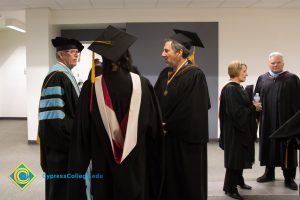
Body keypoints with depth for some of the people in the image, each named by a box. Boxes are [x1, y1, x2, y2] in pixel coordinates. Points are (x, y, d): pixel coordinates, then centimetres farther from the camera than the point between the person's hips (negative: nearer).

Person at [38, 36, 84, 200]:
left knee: (65, 182, 20)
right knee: (60, 183, 3)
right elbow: (53, 114, -25)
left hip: (66, 137, 10)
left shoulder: (66, 74, 13)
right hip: (60, 138, -10)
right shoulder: (57, 76, -19)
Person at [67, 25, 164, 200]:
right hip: (137, 166, 0)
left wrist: (79, 170, 6)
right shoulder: (143, 85, -9)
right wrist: (155, 166, 11)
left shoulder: (91, 88, -10)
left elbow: (82, 134, -5)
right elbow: (156, 130, -3)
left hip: (103, 168, 0)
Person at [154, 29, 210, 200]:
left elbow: (191, 110, -19)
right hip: (166, 139, 7)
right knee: (169, 182, 14)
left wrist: (167, 126, -10)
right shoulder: (165, 73, 9)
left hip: (185, 141, -6)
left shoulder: (195, 75, -14)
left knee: (188, 185, 7)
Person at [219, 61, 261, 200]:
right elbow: (236, 111, -25)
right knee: (234, 157, -1)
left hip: (242, 128, 10)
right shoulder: (230, 89, -20)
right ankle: (230, 188, 11)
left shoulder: (238, 88, 10)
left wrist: (253, 106, 2)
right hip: (234, 130, -10)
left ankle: (239, 180, 35)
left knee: (241, 156, 20)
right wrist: (254, 108, -14)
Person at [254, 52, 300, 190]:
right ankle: (269, 173, 26)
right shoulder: (262, 79, 10)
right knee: (268, 146, 11)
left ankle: (289, 178, 14)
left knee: (286, 148, 4)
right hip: (267, 121, 3)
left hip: (285, 120, -3)